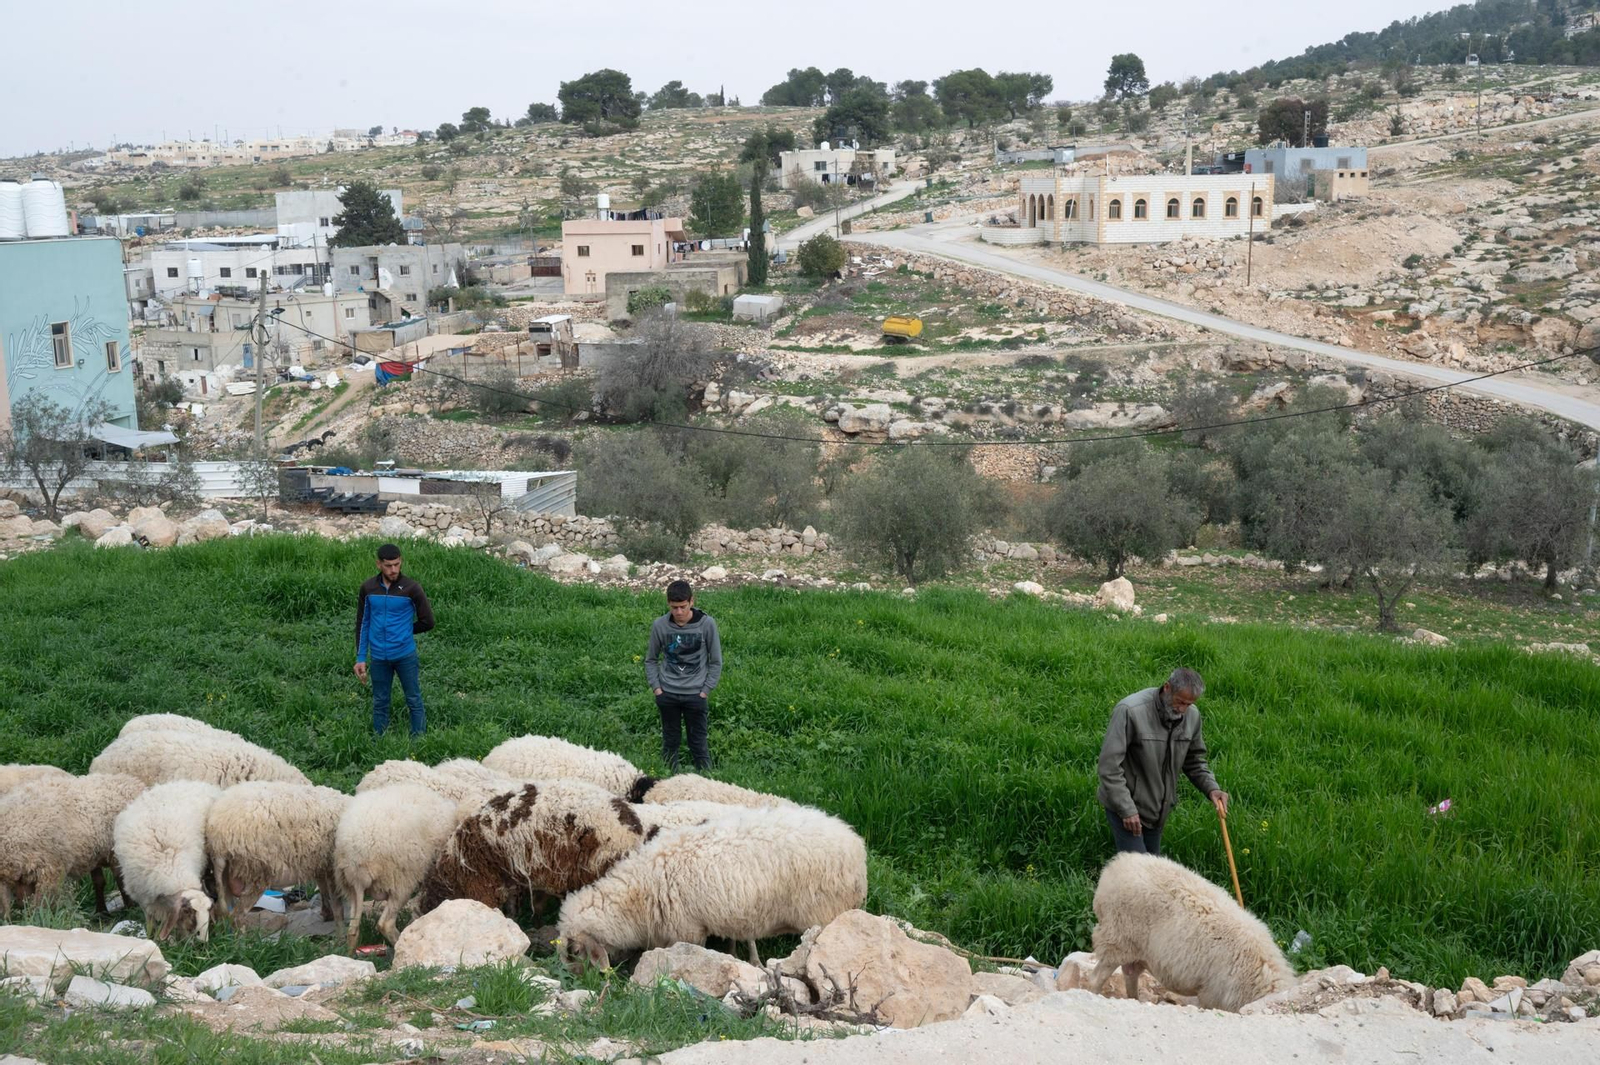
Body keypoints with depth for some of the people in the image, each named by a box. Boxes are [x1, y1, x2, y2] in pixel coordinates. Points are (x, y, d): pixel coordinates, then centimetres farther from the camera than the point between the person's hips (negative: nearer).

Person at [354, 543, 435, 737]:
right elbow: (362, 624, 6)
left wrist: (403, 632, 4)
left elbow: (427, 622, -3)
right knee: (379, 703, 12)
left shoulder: (412, 588, -10)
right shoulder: (367, 588, -2)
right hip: (378, 656, 2)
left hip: (405, 654, -2)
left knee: (414, 701, 6)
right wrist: (360, 658, 4)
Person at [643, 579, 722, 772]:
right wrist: (656, 688, -2)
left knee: (698, 744, 2)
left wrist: (705, 691, -7)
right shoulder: (659, 625, -6)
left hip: (695, 694, -2)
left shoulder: (707, 624, -10)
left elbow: (716, 662, -1)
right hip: (667, 694, 2)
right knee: (670, 742, 10)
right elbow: (651, 660, 7)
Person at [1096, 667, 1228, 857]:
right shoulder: (1130, 711, -26)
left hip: (1158, 806, 7)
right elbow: (1110, 765, -23)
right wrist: (1127, 809, -23)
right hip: (1126, 804, -7)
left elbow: (1194, 760, 11)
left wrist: (1211, 788, -7)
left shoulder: (1192, 715, -5)